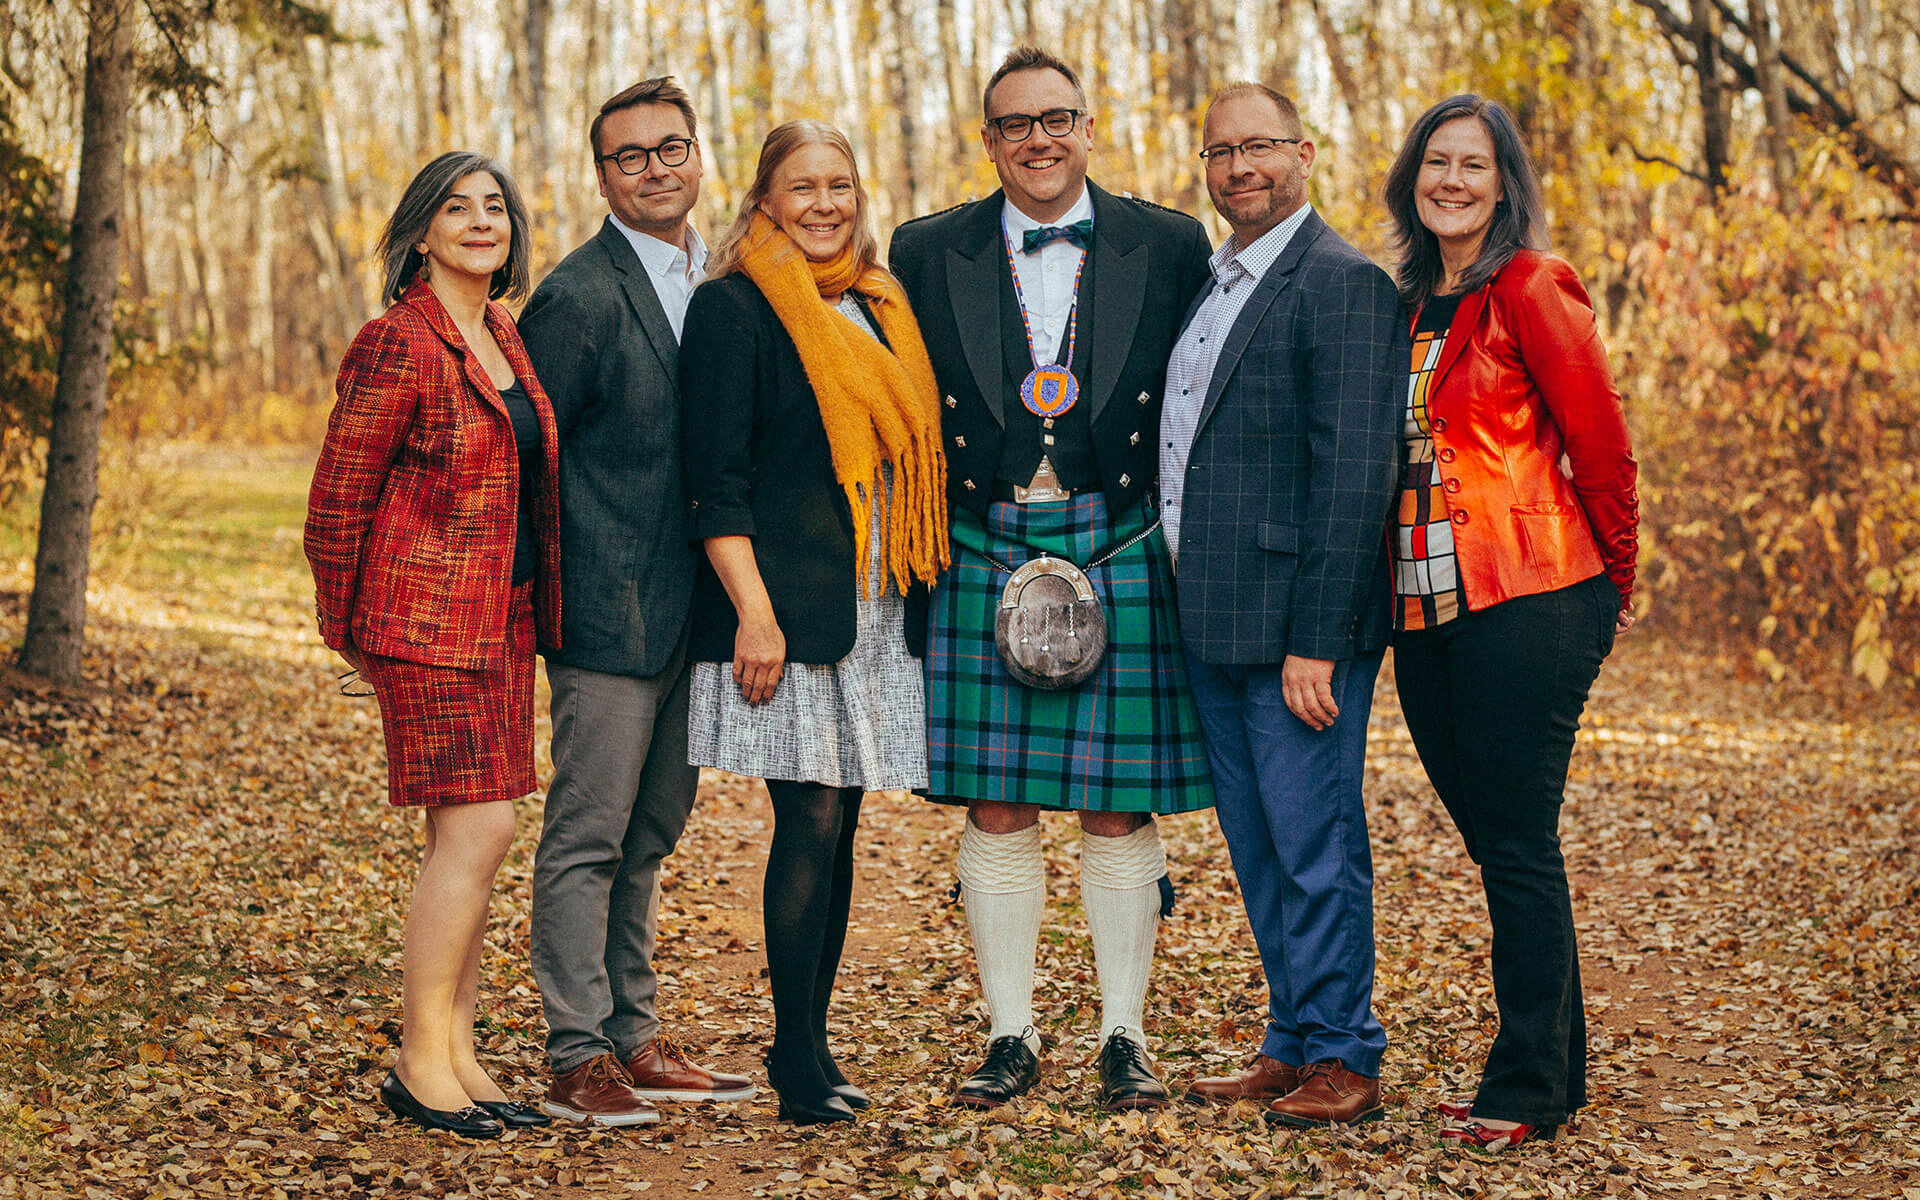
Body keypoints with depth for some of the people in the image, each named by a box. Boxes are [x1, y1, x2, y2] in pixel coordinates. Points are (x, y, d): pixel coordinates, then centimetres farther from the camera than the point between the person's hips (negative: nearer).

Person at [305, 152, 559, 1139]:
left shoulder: (505, 340, 13)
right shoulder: (399, 345, -11)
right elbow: (336, 502, -7)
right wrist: (348, 631, 1)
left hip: (502, 620, 8)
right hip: (431, 619, -8)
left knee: (466, 838, 9)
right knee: (476, 830, -11)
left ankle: (456, 1056, 15)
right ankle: (420, 1065, -2)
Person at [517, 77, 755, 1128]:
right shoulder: (581, 297, -12)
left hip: (689, 609, 8)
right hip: (610, 611, -8)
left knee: (648, 836, 15)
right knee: (586, 841, -2)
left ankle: (634, 1040, 24)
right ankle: (575, 1061, 4)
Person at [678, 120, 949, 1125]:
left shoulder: (876, 308, 17)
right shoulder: (734, 307, -4)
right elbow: (716, 480, -10)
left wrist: (914, 585, 15)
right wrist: (753, 610, -17)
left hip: (873, 611, 7)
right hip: (785, 607, -7)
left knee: (838, 826, 8)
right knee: (811, 819, -8)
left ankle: (808, 1044, 16)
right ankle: (797, 1061, 0)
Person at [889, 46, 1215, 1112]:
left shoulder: (1169, 247, 4)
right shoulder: (928, 253, 6)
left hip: (1122, 553, -1)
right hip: (983, 556, 1)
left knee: (1118, 808, 4)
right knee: (996, 810, 4)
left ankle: (1124, 1038, 15)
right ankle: (1011, 1036, 16)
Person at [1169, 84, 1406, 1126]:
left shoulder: (1344, 284, -12)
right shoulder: (1207, 283, 16)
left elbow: (1354, 477, -17)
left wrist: (1315, 642, -20)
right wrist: (1186, 604, 13)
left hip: (1296, 627, -9)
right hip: (1212, 626, 9)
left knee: (1314, 849, -1)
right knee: (1258, 851, 15)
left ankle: (1343, 1060, 10)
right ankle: (1293, 1043, 26)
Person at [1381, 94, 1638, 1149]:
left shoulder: (1531, 291, -7)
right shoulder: (1410, 304, 14)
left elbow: (1603, 448, -5)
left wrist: (1613, 587, 3)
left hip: (1523, 606, -7)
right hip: (1424, 615, 7)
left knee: (1517, 847, -3)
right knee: (1492, 843, 12)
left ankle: (1530, 1086, 5)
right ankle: (1558, 1065, 22)